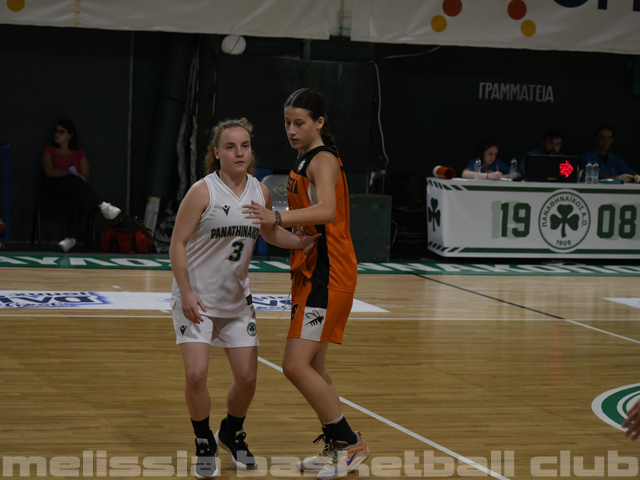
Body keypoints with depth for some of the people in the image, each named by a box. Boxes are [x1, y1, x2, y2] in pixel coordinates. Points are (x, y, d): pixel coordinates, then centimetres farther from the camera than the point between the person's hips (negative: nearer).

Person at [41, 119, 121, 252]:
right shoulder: (49, 150, 14)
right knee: (73, 181, -37)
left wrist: (77, 176, -15)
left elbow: (85, 177, 8)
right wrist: (72, 174, -12)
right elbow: (49, 171, -3)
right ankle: (102, 206, -44)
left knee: (75, 196, -40)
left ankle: (71, 237, -51)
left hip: (74, 189, 1)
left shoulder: (79, 154, 18)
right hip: (53, 188, -1)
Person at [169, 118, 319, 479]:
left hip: (237, 299, 5)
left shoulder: (260, 192, 0)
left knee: (247, 377, 5)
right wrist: (186, 293, -20)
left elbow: (270, 233, 18)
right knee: (196, 375, -15)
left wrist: (300, 242, -2)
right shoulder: (203, 191, -16)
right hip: (196, 299, -5)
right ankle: (205, 444, 9)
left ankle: (233, 433, 34)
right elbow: (178, 244, -13)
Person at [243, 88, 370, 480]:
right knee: (313, 367, 15)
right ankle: (336, 448, 25)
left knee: (297, 366, -15)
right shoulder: (305, 160, 16)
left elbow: (326, 210, -32)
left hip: (327, 277, -10)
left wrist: (278, 218, -42)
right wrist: (275, 222, 13)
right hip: (311, 272, 10)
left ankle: (350, 442, -5)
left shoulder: (323, 160, -13)